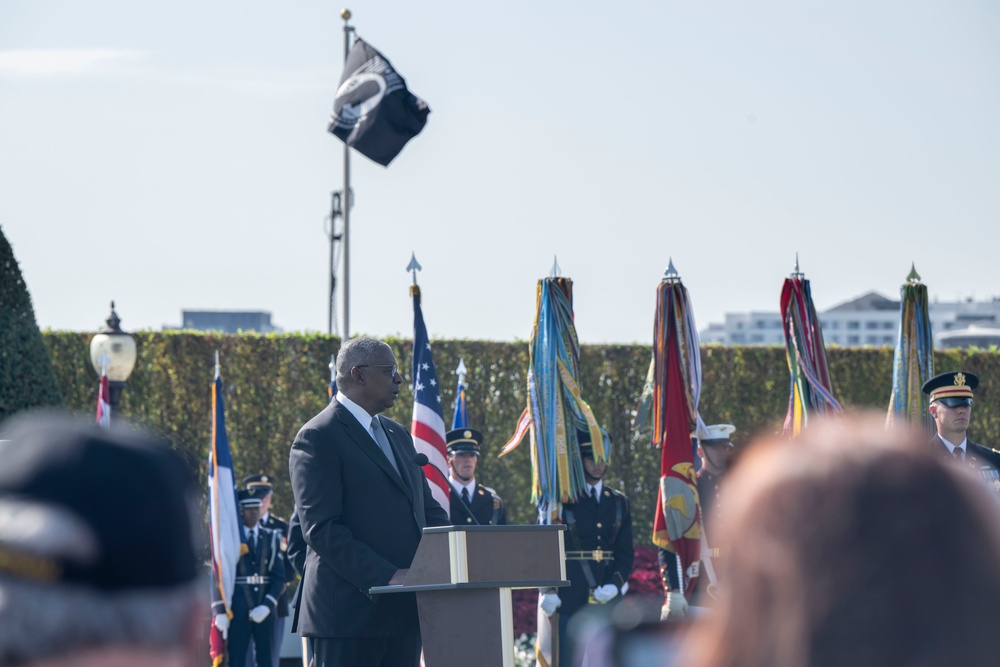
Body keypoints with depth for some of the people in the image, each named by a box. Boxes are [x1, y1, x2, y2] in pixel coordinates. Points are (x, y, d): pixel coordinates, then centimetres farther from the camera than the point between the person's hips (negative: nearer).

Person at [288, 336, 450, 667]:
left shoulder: (398, 436, 21)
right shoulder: (318, 438, -7)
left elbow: (428, 509, 23)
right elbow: (321, 529, -16)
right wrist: (386, 576, -23)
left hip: (405, 611, 8)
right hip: (349, 611, -8)